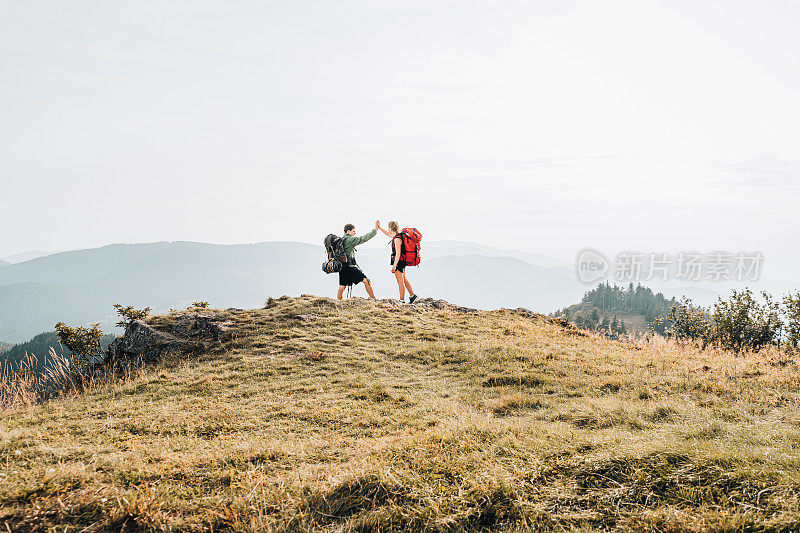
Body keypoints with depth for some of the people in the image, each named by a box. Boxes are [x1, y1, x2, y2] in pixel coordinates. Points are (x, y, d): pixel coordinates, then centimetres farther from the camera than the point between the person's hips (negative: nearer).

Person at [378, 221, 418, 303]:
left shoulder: (397, 239, -21)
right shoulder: (397, 236, 7)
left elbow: (398, 254, -23)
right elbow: (388, 234, 28)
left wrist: (394, 265, -23)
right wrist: (379, 228, 26)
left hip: (399, 261, -10)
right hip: (402, 262, 10)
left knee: (400, 281, -3)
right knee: (404, 279, 20)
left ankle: (402, 300, 2)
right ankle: (412, 295, 26)